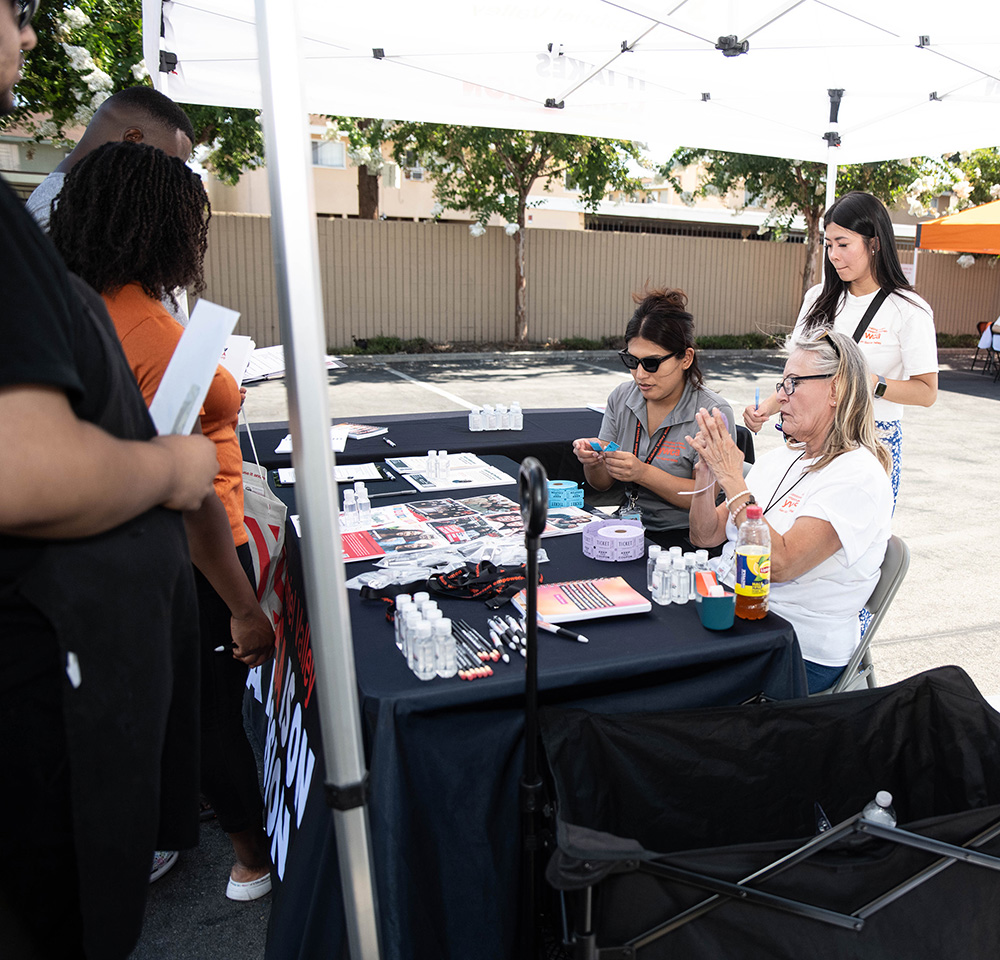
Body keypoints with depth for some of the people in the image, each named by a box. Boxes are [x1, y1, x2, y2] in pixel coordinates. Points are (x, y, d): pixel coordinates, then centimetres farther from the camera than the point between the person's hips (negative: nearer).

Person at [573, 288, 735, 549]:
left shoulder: (713, 413, -11)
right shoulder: (621, 398, 5)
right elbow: (602, 483, 8)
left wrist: (644, 473, -24)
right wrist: (594, 461, -15)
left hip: (681, 537, -5)